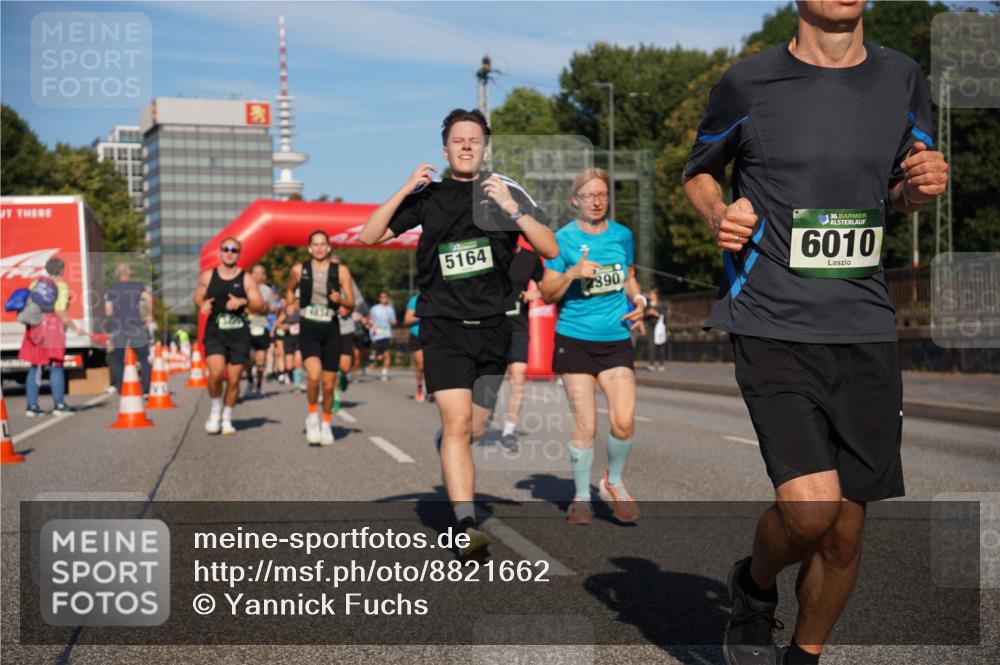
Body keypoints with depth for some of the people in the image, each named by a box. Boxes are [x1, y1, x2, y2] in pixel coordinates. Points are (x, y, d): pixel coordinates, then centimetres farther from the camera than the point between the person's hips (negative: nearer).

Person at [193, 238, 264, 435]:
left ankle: (227, 419, 21)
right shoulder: (207, 276, 6)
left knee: (233, 380, 3)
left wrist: (243, 301, -21)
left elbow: (260, 306, -2)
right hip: (215, 332, 0)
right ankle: (215, 411, 5)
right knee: (216, 373, -19)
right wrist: (202, 305, -4)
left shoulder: (246, 279, 2)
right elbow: (198, 297, 19)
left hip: (239, 333, 0)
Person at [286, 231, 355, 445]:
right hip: (308, 329, -1)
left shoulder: (340, 271, 1)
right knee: (314, 375, -24)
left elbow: (351, 304, 0)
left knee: (329, 385, 6)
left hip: (331, 330, 1)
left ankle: (326, 423, 28)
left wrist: (340, 300, -20)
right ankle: (313, 416, 0)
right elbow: (290, 290, 23)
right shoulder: (299, 269, 2)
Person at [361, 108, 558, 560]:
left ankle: (443, 443, 47)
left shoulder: (506, 191, 5)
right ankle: (467, 528, -17)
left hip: (492, 327, 2)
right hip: (444, 325, -2)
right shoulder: (429, 196, 5)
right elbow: (369, 236, 2)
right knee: (457, 424, -16)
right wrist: (404, 190, -9)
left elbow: (550, 249, -3)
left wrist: (511, 208, -15)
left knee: (474, 431, 11)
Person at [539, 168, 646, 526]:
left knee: (624, 421, -11)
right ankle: (581, 497, 18)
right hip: (575, 339, -2)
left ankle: (613, 482, 16)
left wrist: (638, 300, 3)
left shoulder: (622, 235, 8)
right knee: (585, 426, -2)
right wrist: (573, 272, -18)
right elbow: (547, 294, -1)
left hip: (617, 340, 2)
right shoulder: (563, 238, -2)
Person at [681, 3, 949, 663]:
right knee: (809, 505, -19)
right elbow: (700, 170, 15)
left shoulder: (903, 79, 8)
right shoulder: (749, 82, -2)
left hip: (866, 328, 4)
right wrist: (718, 213, -6)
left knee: (845, 528, 7)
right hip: (773, 327, -4)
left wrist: (925, 182, -1)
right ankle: (755, 586, 16)